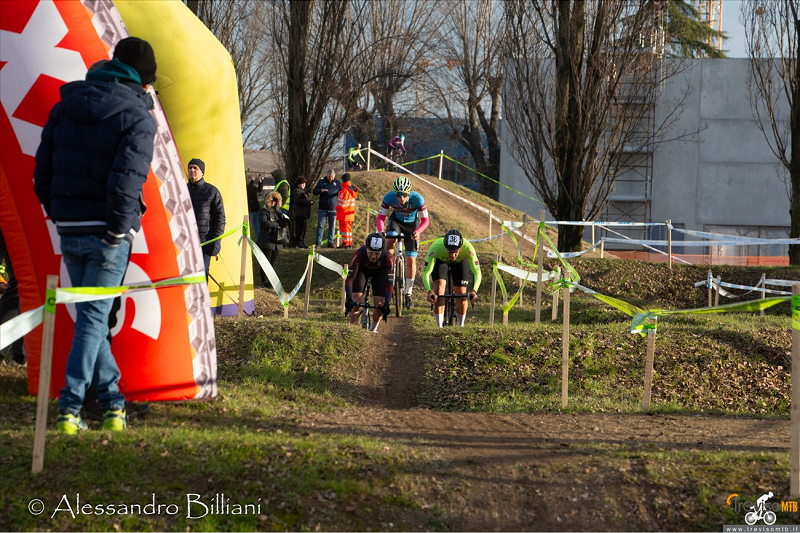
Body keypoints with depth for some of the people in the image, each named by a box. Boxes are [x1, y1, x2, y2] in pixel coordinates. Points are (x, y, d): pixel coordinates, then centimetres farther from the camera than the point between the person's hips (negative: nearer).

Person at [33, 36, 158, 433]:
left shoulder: (64, 108, 9)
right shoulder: (138, 118, -10)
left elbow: (42, 170, 9)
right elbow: (125, 181, -21)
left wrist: (58, 214, 17)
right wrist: (117, 232, -11)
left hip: (69, 232, 5)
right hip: (107, 234, -5)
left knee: (90, 315, 16)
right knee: (94, 317, 2)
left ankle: (112, 398, 22)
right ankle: (70, 407, -1)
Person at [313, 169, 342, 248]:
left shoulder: (338, 183, 8)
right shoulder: (321, 182, 7)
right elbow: (315, 191, 5)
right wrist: (321, 190, -16)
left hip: (333, 209, 1)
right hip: (322, 209, -1)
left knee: (332, 226, 5)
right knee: (320, 225, -3)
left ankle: (330, 242, 10)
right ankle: (318, 242, -2)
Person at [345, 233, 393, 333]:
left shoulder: (388, 258, -37)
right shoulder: (359, 254, -39)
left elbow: (389, 282, -34)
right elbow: (349, 278, -39)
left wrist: (386, 303, -43)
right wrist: (349, 299, -50)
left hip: (380, 272, 0)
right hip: (362, 270, 0)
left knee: (379, 304, -12)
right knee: (356, 301, -20)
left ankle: (374, 329, 15)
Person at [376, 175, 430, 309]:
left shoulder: (417, 199, -33)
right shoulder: (389, 198, -30)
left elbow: (425, 220, -27)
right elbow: (380, 217, -23)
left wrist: (418, 231, -47)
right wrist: (381, 230, -44)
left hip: (412, 224, -1)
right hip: (396, 220, 1)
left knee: (411, 260, -5)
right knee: (389, 241, -32)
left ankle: (409, 293, 8)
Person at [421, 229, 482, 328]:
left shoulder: (467, 248, -42)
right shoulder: (435, 247, -44)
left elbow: (477, 272, -39)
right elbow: (425, 273, -41)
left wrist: (474, 290, -56)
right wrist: (429, 291, -58)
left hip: (460, 261, 1)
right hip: (440, 260, -1)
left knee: (461, 294, -6)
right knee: (439, 288, -22)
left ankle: (461, 326, 16)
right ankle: (439, 327, -12)